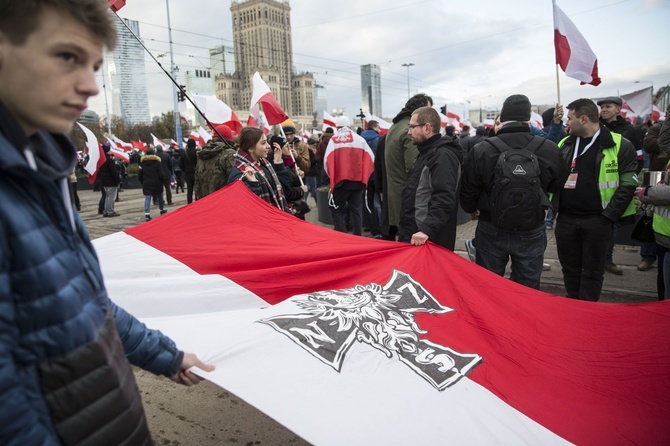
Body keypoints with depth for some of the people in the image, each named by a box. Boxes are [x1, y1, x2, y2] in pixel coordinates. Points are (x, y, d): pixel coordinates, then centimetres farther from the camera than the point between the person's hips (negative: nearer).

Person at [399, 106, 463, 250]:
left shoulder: (443, 156, -15)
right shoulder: (427, 153, 18)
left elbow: (444, 200, -27)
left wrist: (426, 230, -35)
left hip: (430, 240, -10)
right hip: (414, 236, 10)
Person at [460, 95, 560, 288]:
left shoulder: (481, 151, -16)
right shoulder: (549, 150, -13)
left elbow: (468, 193, -6)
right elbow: (555, 185, 3)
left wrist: (472, 209, 16)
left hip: (491, 231, 0)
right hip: (531, 232, 1)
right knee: (527, 290, 16)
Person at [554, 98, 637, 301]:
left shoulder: (619, 146, -6)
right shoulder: (564, 144, 8)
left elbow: (628, 185, -8)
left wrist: (609, 216, -12)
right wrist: (555, 207, 0)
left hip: (597, 221, -4)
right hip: (566, 219, 5)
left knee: (592, 271, 8)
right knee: (569, 268, 15)